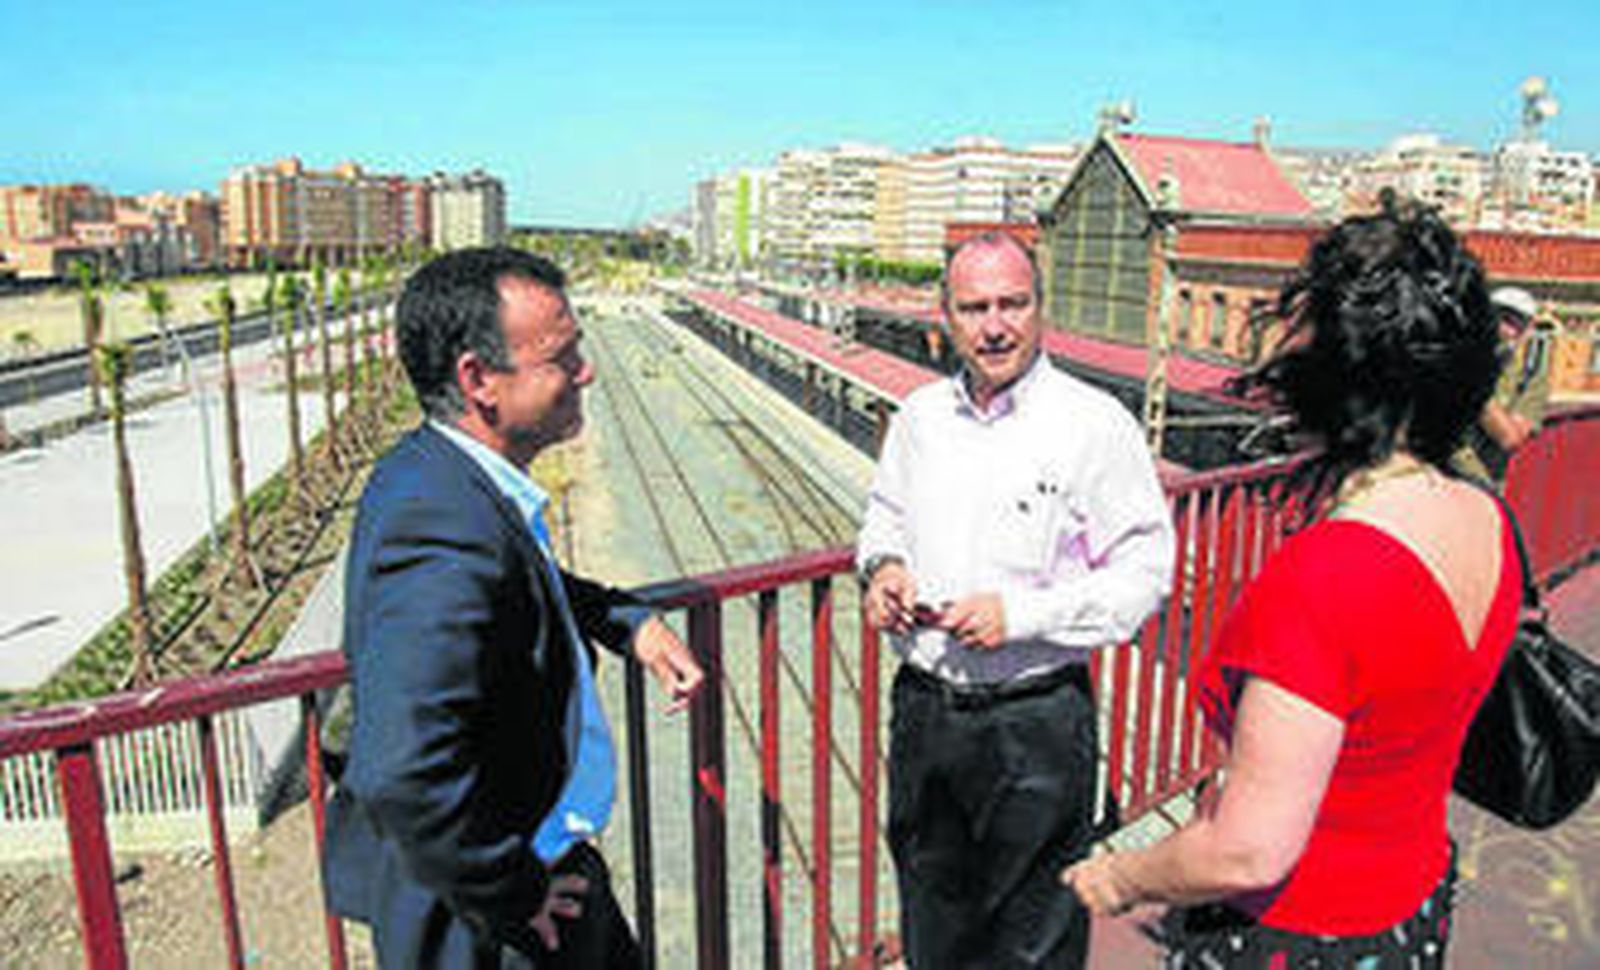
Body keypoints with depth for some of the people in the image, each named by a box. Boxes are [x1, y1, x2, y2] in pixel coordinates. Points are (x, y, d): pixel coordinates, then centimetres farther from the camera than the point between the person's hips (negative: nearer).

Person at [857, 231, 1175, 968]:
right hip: (922, 707, 5)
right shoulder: (920, 415, 4)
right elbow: (885, 514, 19)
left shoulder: (1095, 425, -11)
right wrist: (883, 565, -3)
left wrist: (1021, 614, -21)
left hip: (1035, 723, -4)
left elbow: (1144, 573, -11)